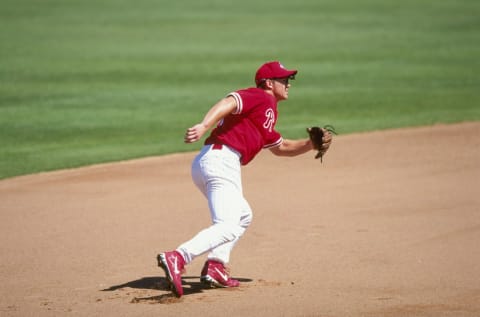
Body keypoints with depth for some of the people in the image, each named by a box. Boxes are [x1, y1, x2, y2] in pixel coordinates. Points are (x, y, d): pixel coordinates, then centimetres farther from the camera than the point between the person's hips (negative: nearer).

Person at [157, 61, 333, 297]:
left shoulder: (269, 112, 30)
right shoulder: (260, 97, 1)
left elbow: (280, 147, 40)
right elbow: (227, 103, -18)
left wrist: (311, 144, 25)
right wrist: (204, 126, -35)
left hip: (206, 164, 11)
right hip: (221, 160, -11)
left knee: (242, 216, 28)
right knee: (228, 228, -21)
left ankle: (215, 267, 13)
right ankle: (176, 258, -38)